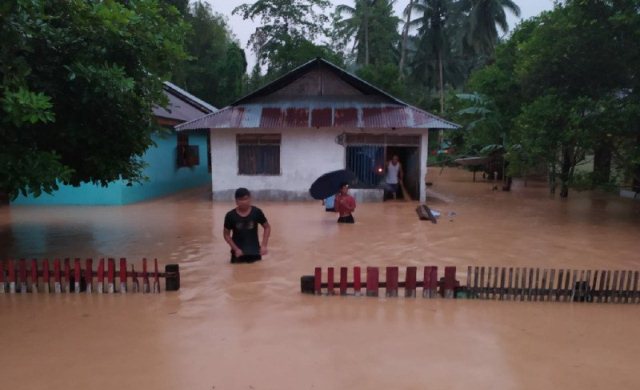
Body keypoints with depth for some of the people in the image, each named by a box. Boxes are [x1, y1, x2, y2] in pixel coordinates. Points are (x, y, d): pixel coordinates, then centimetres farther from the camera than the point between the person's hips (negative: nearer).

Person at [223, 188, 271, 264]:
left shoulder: (257, 212, -9)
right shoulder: (230, 216, -10)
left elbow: (267, 227, 2)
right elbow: (226, 234, -1)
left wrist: (264, 245, -6)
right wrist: (236, 249, -9)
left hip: (254, 250, 1)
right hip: (238, 251, -1)